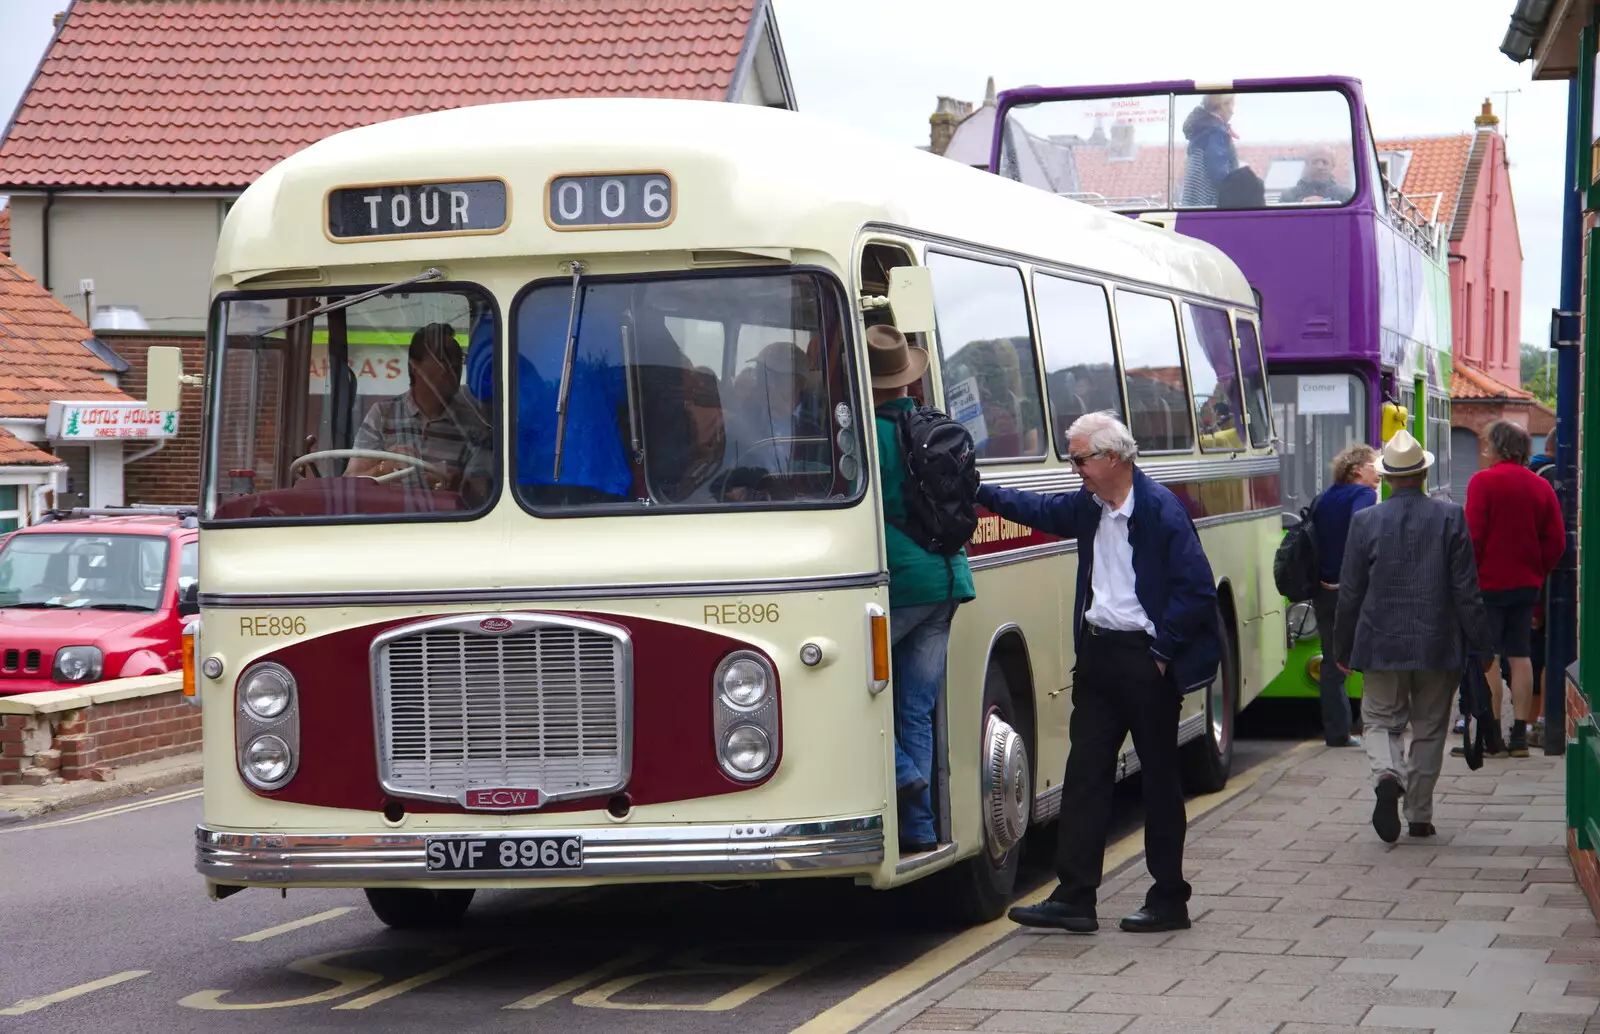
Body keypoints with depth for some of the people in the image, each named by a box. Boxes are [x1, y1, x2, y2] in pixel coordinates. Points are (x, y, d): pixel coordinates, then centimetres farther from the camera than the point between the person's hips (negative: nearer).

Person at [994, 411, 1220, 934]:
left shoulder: (1162, 510, -14)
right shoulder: (1087, 505, 9)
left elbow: (1197, 591, -16)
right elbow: (1040, 509, 28)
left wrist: (1162, 650, -14)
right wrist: (979, 492, 24)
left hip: (1146, 660, -7)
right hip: (1097, 653, 7)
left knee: (1159, 778, 3)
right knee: (1085, 773, 4)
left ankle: (1169, 900, 13)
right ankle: (1074, 898, 5)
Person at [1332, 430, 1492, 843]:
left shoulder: (1365, 521, -6)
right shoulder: (1451, 518, -6)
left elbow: (1349, 594, -1)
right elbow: (1467, 589, -5)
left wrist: (1342, 649, 10)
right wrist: (1480, 645, 3)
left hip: (1382, 646, 0)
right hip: (1438, 646, 1)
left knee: (1381, 720, 10)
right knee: (1429, 730, 12)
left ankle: (1388, 776, -19)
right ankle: (1420, 815, 14)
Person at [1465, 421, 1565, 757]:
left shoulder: (1483, 481, -10)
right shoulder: (1541, 486, 6)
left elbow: (1473, 536, -14)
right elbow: (1556, 540, 5)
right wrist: (1538, 572, 12)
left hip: (1489, 582, -5)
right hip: (1526, 584, 5)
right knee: (1520, 656, 9)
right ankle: (1519, 735, 9)